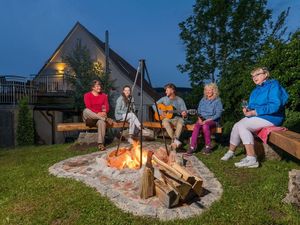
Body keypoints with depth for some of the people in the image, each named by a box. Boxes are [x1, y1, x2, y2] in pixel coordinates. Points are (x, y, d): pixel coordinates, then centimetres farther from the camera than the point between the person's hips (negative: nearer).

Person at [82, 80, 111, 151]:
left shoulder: (104, 95, 10)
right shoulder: (87, 95, 0)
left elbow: (107, 107, 3)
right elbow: (88, 108, -13)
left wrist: (104, 112, -20)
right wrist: (97, 113, -27)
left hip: (100, 116, 1)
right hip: (89, 118, -1)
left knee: (102, 122, -36)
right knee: (86, 111, -36)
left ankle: (100, 143, -33)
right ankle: (105, 119, -33)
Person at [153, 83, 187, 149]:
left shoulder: (180, 100, 4)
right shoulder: (164, 99, 7)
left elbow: (184, 111, 1)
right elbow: (154, 105, 7)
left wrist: (184, 113, -24)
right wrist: (160, 112, -8)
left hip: (177, 118, -1)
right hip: (167, 117, 1)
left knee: (181, 123, -35)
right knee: (165, 122, -34)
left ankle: (174, 142, -33)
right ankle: (175, 140, -32)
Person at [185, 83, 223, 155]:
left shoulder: (217, 101, 1)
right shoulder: (203, 100, 16)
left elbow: (218, 114, -8)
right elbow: (199, 111, 16)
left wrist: (207, 120, -17)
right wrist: (199, 118, -5)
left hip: (212, 120, -3)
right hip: (202, 119, 4)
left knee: (205, 125, -37)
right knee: (196, 126, -31)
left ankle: (208, 146, -22)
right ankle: (192, 147, -35)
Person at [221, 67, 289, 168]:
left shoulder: (273, 85, -9)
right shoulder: (257, 89, 18)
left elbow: (275, 105, -21)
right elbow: (253, 105, 19)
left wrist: (255, 112, -23)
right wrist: (247, 108, -6)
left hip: (271, 117, -8)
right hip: (257, 116, 8)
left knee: (242, 126, -26)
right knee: (236, 126, -8)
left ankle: (252, 159, -27)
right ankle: (231, 152, 5)